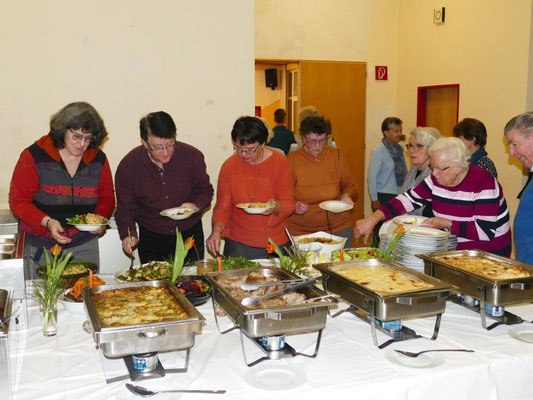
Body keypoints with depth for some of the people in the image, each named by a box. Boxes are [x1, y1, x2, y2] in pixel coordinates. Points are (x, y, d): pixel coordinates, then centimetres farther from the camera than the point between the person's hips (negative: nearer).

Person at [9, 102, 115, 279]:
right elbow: (18, 200, -7)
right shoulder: (34, 156, -8)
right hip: (41, 247, -2)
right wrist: (47, 222, -22)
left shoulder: (99, 160, 1)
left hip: (84, 245, 2)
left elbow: (106, 198, 10)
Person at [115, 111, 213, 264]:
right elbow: (125, 208, -4)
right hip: (151, 239, 0)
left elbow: (205, 190, 3)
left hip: (190, 235, 1)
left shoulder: (192, 156, -12)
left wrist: (195, 205, -18)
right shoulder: (128, 165, -12)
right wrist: (128, 235, -21)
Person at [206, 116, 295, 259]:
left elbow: (288, 204, -5)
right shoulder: (229, 166, -4)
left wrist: (276, 207, -27)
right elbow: (223, 206, 0)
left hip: (276, 243, 0)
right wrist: (217, 230, -17)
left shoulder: (279, 162, -6)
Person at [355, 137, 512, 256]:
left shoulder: (483, 183, -19)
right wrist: (373, 218, -17)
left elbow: (486, 231, -23)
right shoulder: (437, 180, 0)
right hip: (454, 250, 6)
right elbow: (407, 199, -3)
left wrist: (446, 224, -22)